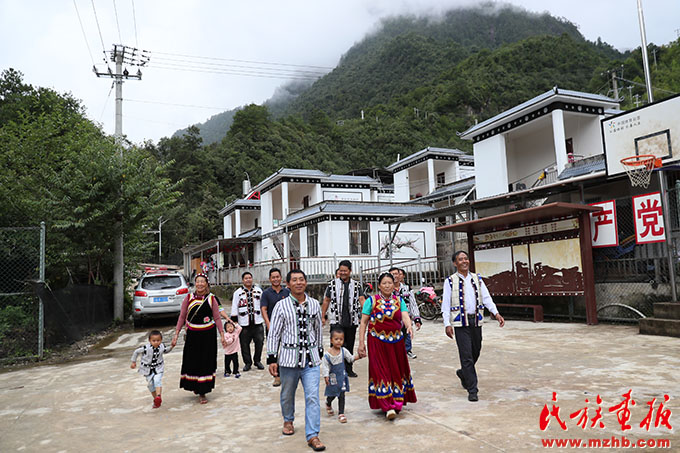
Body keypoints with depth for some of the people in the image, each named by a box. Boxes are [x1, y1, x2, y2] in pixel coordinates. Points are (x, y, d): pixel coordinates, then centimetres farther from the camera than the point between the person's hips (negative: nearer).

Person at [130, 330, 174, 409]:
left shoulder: (162, 347, -12)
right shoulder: (146, 348, -23)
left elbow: (166, 350, 13)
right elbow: (136, 352, -7)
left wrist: (171, 347, -4)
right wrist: (133, 362, 2)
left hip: (158, 368, 0)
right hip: (147, 369, 0)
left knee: (157, 380, -23)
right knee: (150, 384, 5)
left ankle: (158, 397, -31)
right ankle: (156, 399, 21)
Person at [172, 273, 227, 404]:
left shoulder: (212, 298, -1)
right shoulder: (188, 298, 0)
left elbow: (217, 318, 3)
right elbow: (182, 317, 5)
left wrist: (222, 334, -1)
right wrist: (176, 334, 0)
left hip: (208, 335, -1)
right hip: (192, 334, 1)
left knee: (205, 363, 2)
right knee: (191, 362, 7)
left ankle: (202, 393, 13)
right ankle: (194, 387, 33)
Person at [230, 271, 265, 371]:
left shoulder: (259, 290, 8)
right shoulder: (238, 293, 2)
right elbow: (234, 308, 2)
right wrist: (234, 321, -2)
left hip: (258, 322, 1)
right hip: (244, 323, -1)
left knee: (259, 342, 3)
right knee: (244, 344, 4)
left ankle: (257, 360, 22)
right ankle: (247, 362, 19)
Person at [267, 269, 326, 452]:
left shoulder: (314, 304, 3)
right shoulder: (281, 306, -5)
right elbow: (273, 334, -2)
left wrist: (320, 351, 20)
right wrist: (272, 359, -4)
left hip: (311, 359, 1)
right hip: (289, 358, -1)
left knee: (313, 397, -5)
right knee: (287, 394, 17)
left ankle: (312, 435, 3)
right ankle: (288, 420, 44)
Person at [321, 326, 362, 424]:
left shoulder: (344, 351, -6)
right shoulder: (327, 354, -16)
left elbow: (350, 358, 5)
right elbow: (325, 366, -12)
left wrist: (359, 356, -10)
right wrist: (326, 376, -19)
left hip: (342, 376, 2)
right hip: (332, 378, -2)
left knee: (342, 395, 0)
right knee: (332, 394, 14)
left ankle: (341, 414, 12)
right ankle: (328, 404, 48)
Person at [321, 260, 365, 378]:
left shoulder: (356, 285, 7)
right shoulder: (332, 284, 4)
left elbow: (362, 299, -1)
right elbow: (326, 301, 9)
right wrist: (323, 316, 6)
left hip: (352, 321, 2)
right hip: (336, 321, -2)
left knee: (350, 346, 11)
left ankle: (349, 369, 23)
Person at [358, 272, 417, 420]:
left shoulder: (399, 301, 6)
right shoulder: (371, 301, -2)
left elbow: (405, 316, -9)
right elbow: (363, 322, -3)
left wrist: (409, 326, -32)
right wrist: (361, 343, -9)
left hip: (396, 341, 3)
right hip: (377, 342, -3)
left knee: (396, 370, 10)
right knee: (381, 371, -7)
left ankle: (396, 402, 27)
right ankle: (387, 407, -4)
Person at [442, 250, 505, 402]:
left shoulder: (477, 279, 11)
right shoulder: (450, 281, -1)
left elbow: (486, 297, 7)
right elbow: (446, 304, -3)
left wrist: (496, 313, -8)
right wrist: (447, 324, -10)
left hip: (476, 321, 4)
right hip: (461, 323, -4)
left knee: (476, 352, 13)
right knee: (466, 355, -6)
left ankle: (463, 373, 41)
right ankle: (472, 390, 1)